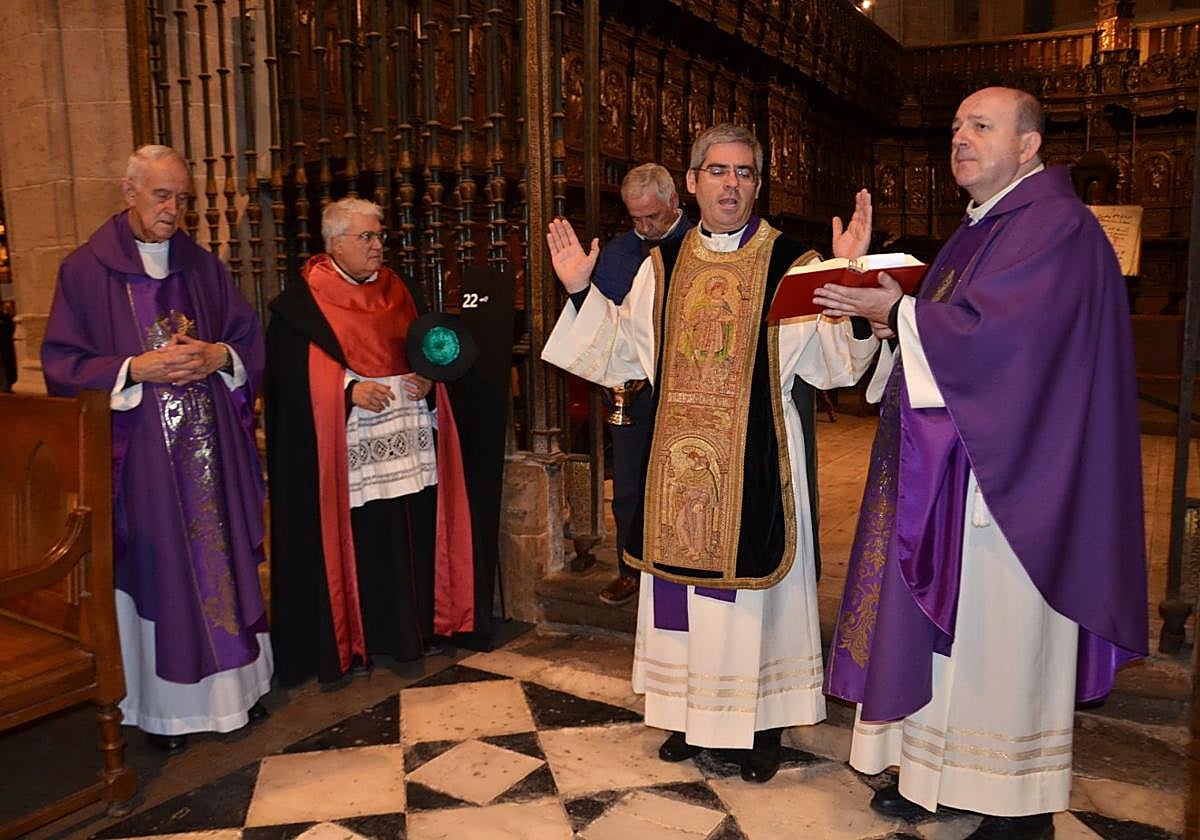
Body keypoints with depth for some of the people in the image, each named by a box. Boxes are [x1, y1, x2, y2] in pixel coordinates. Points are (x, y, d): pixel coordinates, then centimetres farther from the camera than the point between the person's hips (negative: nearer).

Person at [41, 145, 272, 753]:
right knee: (155, 569, 3)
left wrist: (219, 356, -10)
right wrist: (136, 369, -17)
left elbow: (250, 339, 11)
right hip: (139, 452, -3)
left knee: (222, 557, 9)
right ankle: (164, 705, 18)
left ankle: (233, 682, 25)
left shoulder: (203, 267, 9)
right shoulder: (85, 270, -2)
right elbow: (62, 363, -3)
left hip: (211, 446, 3)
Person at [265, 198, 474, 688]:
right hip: (343, 449, -5)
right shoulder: (303, 301, -2)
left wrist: (427, 379, -3)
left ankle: (410, 629, 21)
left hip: (405, 443, 5)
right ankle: (347, 643, 12)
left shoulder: (395, 290, 14)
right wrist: (349, 388, -21)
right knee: (352, 541, -2)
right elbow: (287, 371, -9)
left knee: (410, 534, 6)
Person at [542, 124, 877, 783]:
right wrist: (581, 291, 2)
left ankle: (761, 723, 25)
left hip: (757, 462, -3)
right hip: (680, 461, 4)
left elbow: (831, 362, -12)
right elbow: (623, 356, 10)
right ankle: (692, 714, 30)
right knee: (685, 581, 11)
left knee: (751, 582, 6)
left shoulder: (792, 263, -4)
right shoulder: (662, 265, 8)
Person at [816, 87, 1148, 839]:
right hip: (949, 468, 9)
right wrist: (891, 313, 3)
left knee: (999, 636, 0)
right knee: (945, 622, 13)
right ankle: (940, 773, 27)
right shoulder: (980, 229, 18)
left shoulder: (1056, 226, -12)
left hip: (1005, 474, -9)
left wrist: (898, 313, -12)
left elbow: (992, 329, -24)